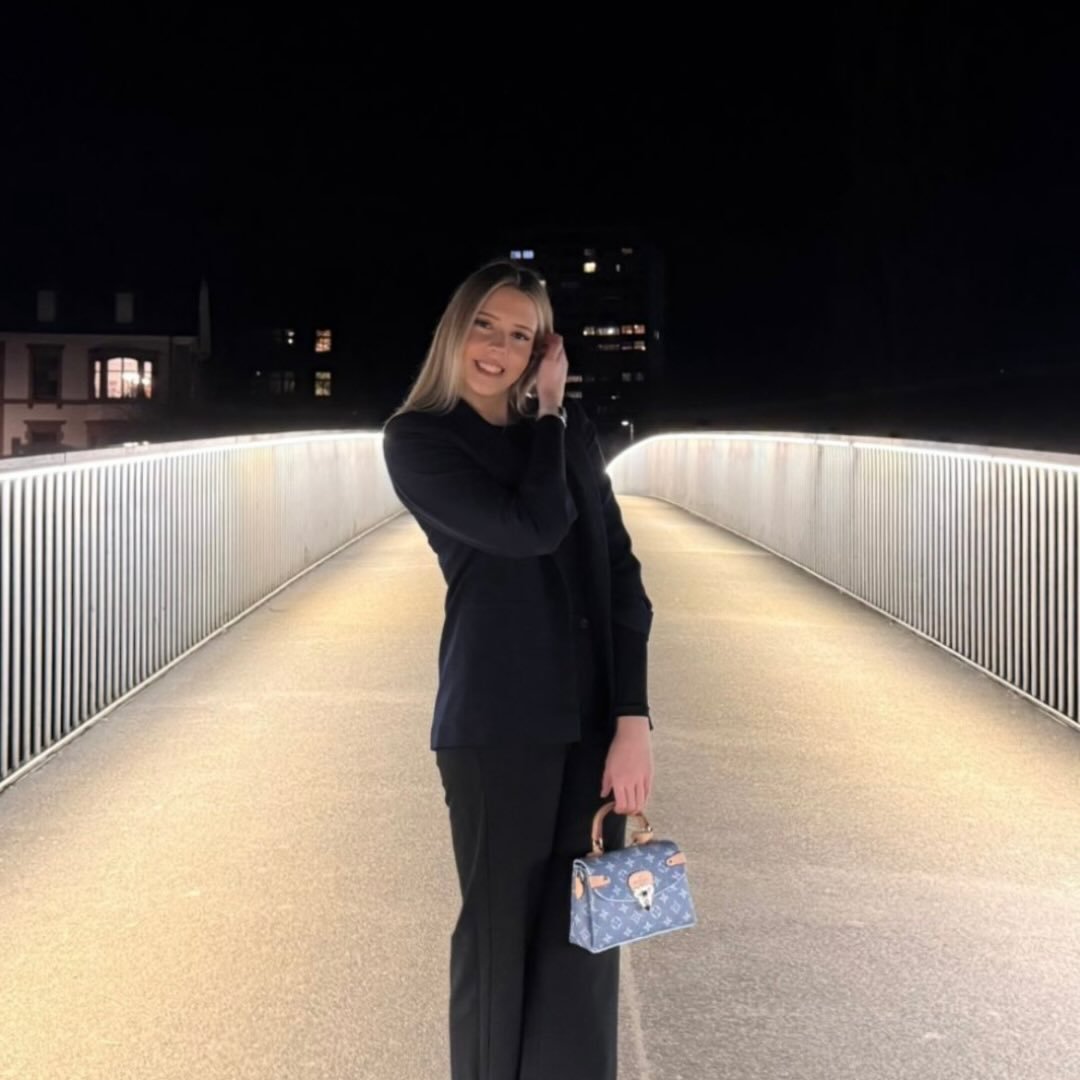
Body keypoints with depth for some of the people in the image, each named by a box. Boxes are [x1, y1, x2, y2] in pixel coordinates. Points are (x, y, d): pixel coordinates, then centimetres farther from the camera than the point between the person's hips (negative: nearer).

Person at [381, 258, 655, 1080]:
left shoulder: (572, 426, 9)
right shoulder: (417, 439, -3)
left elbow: (619, 571, 3)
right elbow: (534, 529, -17)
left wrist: (633, 717, -5)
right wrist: (546, 413, -4)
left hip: (594, 717, 4)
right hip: (498, 723, -4)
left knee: (584, 936, 8)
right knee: (501, 930, 7)